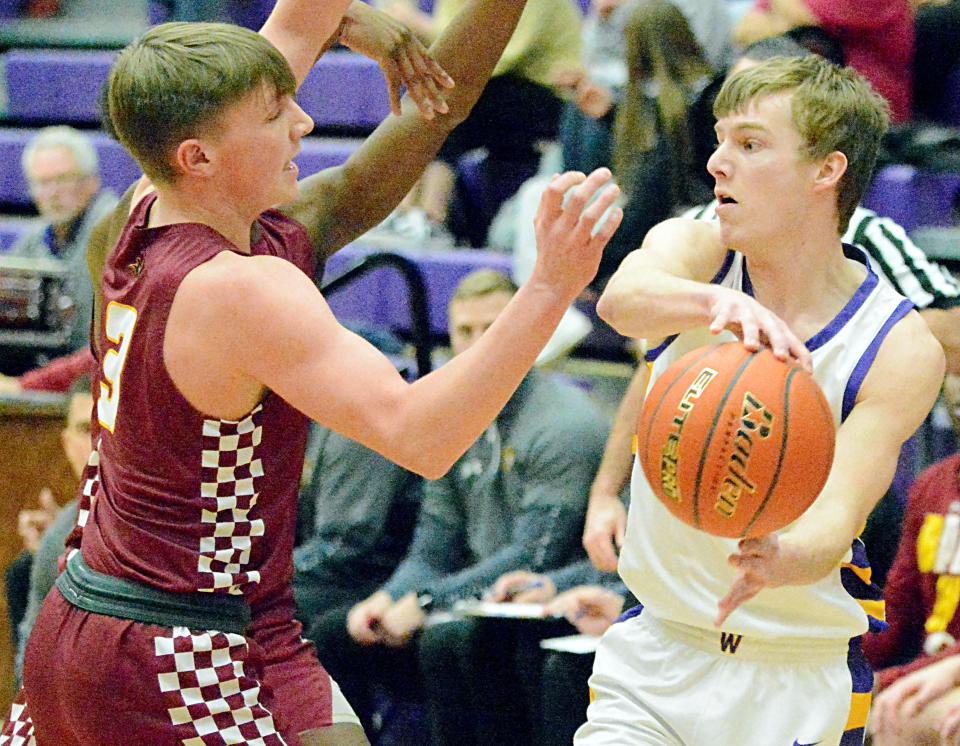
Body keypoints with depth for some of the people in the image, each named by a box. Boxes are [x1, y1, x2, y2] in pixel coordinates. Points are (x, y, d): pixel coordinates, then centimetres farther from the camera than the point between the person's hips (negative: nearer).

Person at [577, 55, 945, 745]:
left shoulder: (903, 349, -13)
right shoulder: (693, 252, -7)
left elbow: (834, 523, -23)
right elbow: (623, 297, -31)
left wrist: (781, 561, -47)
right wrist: (719, 302, -54)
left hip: (801, 679, -2)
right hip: (653, 653, 2)